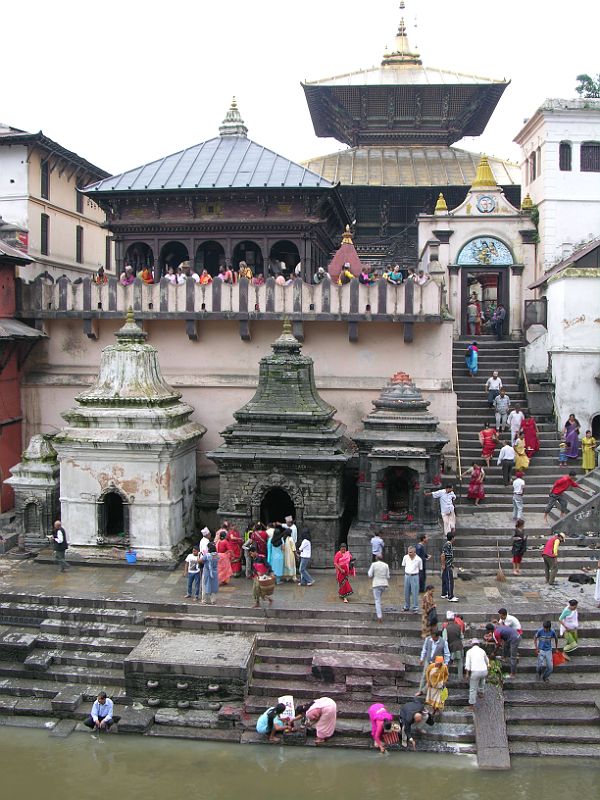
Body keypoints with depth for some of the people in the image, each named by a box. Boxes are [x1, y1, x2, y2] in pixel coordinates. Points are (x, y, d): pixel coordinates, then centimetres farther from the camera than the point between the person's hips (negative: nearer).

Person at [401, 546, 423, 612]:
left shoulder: (418, 559, -9)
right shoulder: (405, 557, 1)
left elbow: (420, 569, 3)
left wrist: (414, 571, 2)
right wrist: (406, 572, 10)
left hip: (414, 576, -4)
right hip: (407, 576, 4)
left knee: (415, 593, -3)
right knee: (406, 592, 10)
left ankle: (415, 607, 5)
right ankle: (406, 607, 23)